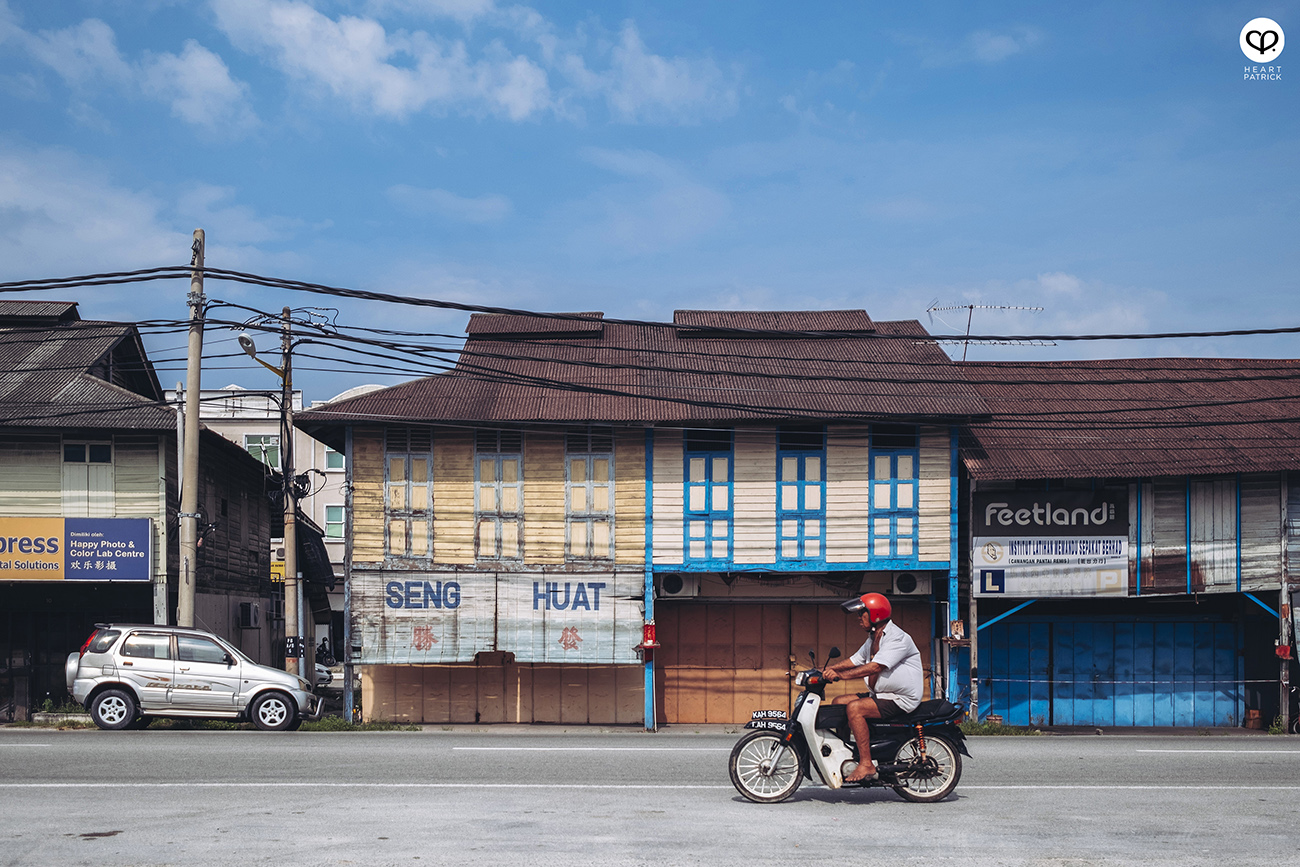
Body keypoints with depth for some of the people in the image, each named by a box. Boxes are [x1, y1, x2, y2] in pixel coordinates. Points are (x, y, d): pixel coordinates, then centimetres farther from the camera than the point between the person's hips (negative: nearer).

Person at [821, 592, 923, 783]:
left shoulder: (897, 638, -18)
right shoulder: (873, 638, 15)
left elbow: (876, 667, -28)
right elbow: (855, 660, 18)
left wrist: (841, 675, -30)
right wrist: (829, 669, 1)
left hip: (901, 700, -10)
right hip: (881, 695, 10)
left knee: (855, 708, -27)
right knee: (838, 702, 6)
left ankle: (866, 765, -26)